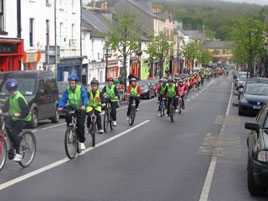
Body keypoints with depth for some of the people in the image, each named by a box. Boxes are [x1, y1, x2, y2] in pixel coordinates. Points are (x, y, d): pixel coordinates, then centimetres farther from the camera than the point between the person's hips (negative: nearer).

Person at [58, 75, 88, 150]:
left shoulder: (81, 89, -17)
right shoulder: (67, 90, -10)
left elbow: (85, 97, -27)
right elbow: (63, 99, -16)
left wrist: (84, 105, -47)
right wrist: (60, 106, -35)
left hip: (80, 108, -2)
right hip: (72, 107, 2)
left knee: (80, 124, -9)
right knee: (68, 116, -31)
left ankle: (81, 142, 6)